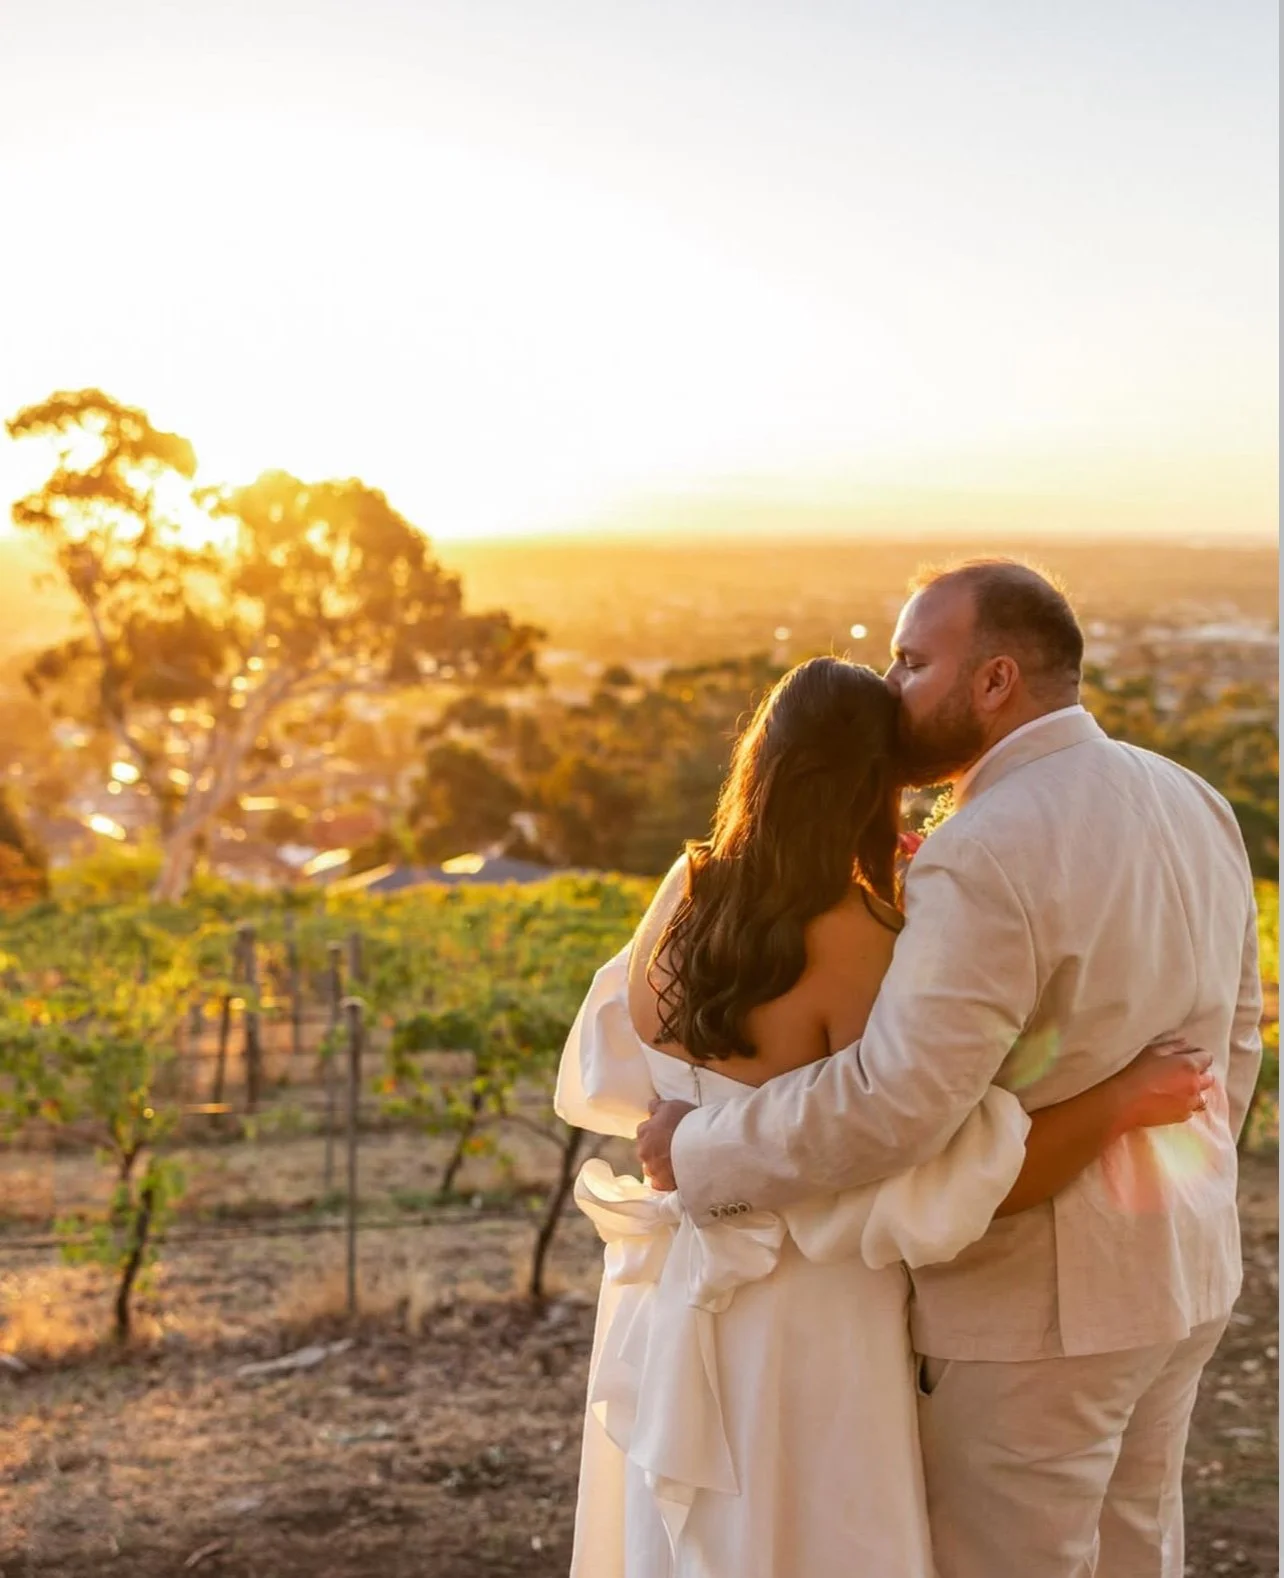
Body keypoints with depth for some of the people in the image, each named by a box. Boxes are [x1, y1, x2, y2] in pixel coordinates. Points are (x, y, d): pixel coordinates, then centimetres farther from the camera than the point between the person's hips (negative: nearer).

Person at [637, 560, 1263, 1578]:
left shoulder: (984, 863, -26)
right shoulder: (1186, 806, 1)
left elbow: (887, 1111, -32)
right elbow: (1225, 1040, 11)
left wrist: (703, 1150, -17)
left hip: (1030, 1301, -8)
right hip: (1161, 1274, 9)